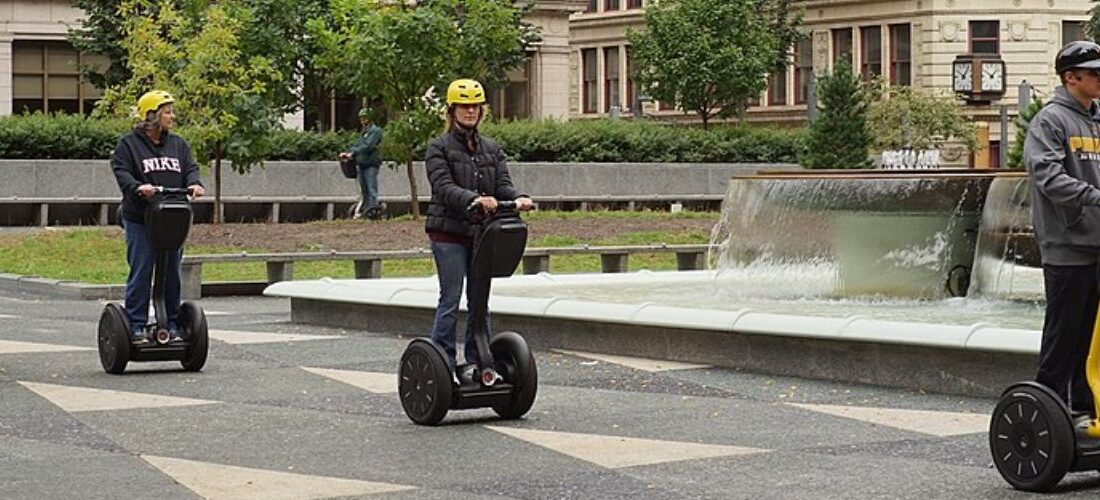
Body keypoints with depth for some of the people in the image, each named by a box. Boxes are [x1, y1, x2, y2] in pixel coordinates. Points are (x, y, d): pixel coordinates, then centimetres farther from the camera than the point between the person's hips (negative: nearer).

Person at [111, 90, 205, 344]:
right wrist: (138, 187, -30)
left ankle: (172, 325, 17)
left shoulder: (178, 144, 14)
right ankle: (136, 327, 2)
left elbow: (190, 168, 6)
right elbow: (121, 172, -11)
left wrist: (195, 184, -16)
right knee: (140, 274, -3)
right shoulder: (129, 144, -1)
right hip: (140, 220, -5)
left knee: (172, 273, 9)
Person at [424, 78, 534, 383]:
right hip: (449, 233, -5)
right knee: (450, 300, -5)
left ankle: (475, 362, 13)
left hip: (482, 233, 5)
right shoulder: (439, 148, -2)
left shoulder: (492, 149, 15)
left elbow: (503, 184, 3)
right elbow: (444, 187, -16)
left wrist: (518, 199, -21)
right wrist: (474, 199, -35)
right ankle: (443, 364, -1)